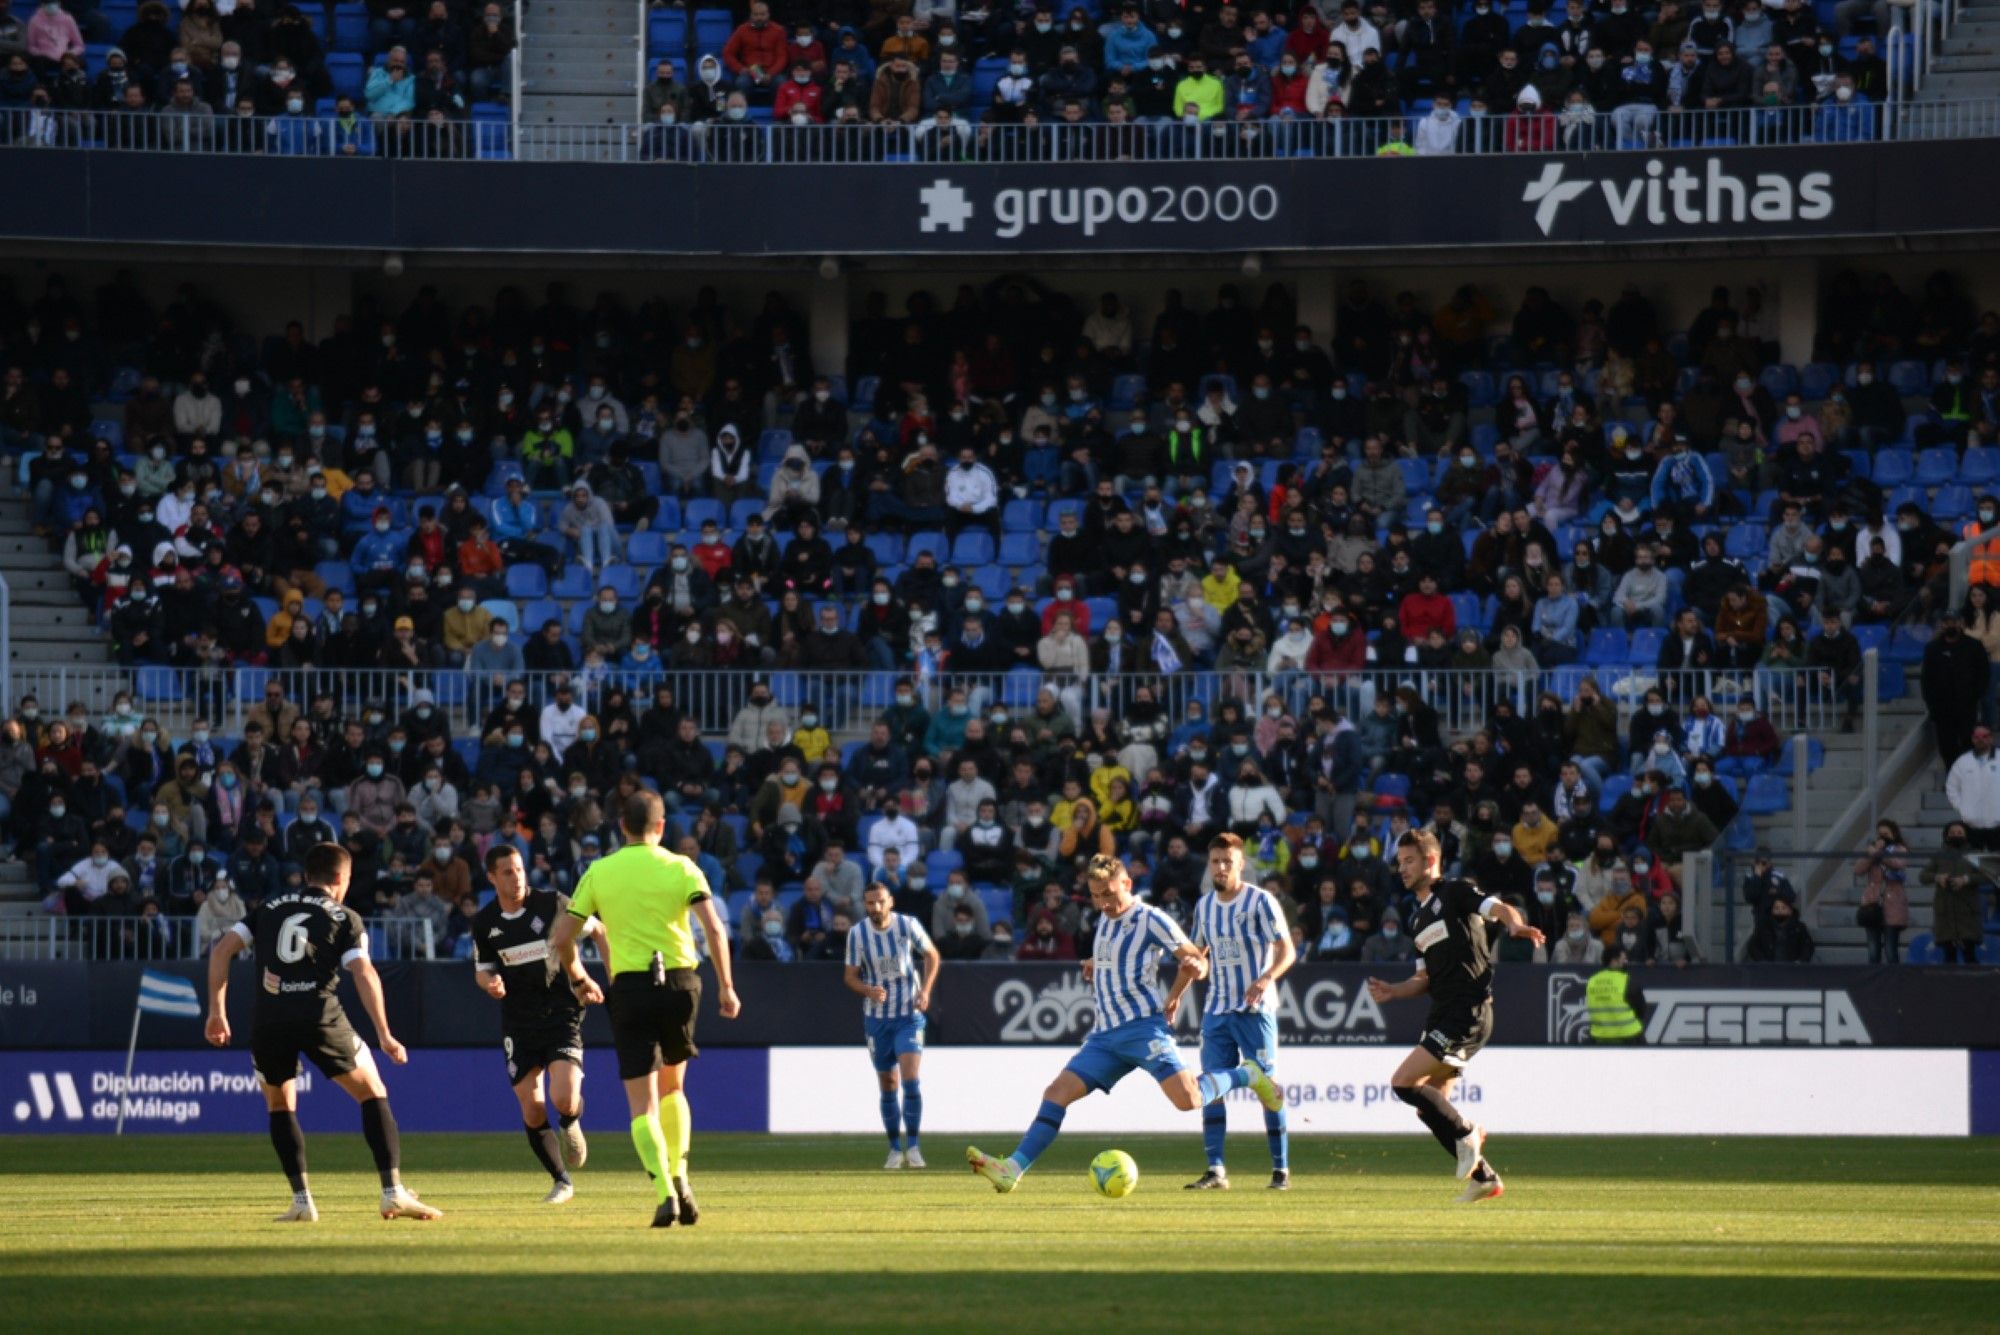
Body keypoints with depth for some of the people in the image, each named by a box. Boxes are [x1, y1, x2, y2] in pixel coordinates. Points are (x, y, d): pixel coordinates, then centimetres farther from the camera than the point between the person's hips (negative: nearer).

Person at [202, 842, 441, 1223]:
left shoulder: (269, 908, 21)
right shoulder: (345, 918, 12)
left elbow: (223, 949, 11)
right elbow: (364, 973, -2)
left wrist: (217, 1010, 13)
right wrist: (384, 1035, -4)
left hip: (267, 1018, 2)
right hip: (319, 1015, -2)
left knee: (280, 1105, 23)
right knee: (373, 1094, 11)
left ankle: (301, 1200, 10)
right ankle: (393, 1193, 0)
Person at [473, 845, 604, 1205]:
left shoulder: (553, 904, -8)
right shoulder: (484, 922, 0)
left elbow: (598, 930, 5)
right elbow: (482, 969, 12)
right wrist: (489, 982, -11)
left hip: (562, 1012, -3)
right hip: (518, 1022, 3)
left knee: (564, 1100, -18)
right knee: (532, 1112, -1)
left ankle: (571, 1125, 20)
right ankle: (561, 1181, 18)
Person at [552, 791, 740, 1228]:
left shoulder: (599, 872, 4)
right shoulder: (681, 868, 2)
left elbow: (562, 938, 6)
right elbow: (714, 928, -10)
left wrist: (577, 979, 23)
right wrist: (726, 986, -5)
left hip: (630, 986, -1)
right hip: (680, 982, 1)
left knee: (643, 1104, 0)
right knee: (672, 1087, 23)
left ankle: (665, 1193, -17)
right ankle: (679, 1180, 12)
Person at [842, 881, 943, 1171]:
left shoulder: (908, 925, -9)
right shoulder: (857, 934, -7)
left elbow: (932, 956, 6)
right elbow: (850, 975, 0)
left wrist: (925, 989, -8)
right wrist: (868, 990, -22)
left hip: (909, 1015, -2)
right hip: (877, 1017, 2)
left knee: (911, 1080, -15)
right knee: (888, 1086, 6)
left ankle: (912, 1146, -7)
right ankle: (895, 1149, 18)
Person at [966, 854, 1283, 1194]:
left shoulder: (1150, 920, -5)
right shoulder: (1106, 919, 18)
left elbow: (1196, 959, -1)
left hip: (1144, 1026, -7)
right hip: (1106, 1034, 7)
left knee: (1187, 1099, -21)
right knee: (1057, 1092, -7)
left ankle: (1246, 1075, 7)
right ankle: (1013, 1169, -12)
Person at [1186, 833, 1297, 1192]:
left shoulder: (1260, 901, -7)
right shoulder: (1204, 906, 11)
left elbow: (1287, 950, -11)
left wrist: (1267, 978, -28)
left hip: (1255, 1008, -5)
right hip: (1216, 1010, 5)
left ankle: (1281, 1169, 3)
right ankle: (1215, 1171, -3)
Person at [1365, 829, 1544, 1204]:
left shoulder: (1455, 892, -3)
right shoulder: (1418, 918, 21)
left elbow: (1501, 909, -19)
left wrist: (1515, 925, -41)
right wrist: (1392, 991, 8)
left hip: (1468, 1013, -9)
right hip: (1443, 1015, 9)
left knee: (1404, 1082, -17)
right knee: (1429, 1108, 8)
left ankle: (1466, 1133, -2)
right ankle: (1484, 1178, 15)